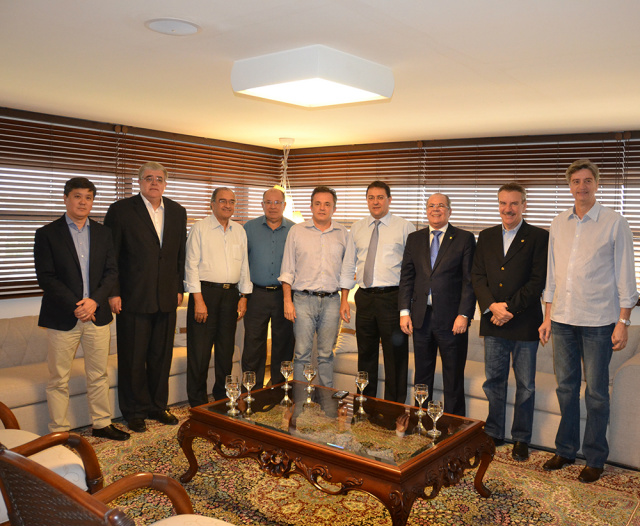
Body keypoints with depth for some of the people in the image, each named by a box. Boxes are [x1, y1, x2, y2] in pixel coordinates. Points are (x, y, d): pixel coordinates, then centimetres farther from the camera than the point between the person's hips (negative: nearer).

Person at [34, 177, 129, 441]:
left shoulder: (103, 233, 10)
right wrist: (75, 306, -14)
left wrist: (94, 300, -10)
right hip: (62, 317, -3)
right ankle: (59, 431, 17)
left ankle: (102, 424, 25)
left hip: (97, 315, 3)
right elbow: (46, 277, -7)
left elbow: (112, 272, 5)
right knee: (58, 380, 5)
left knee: (98, 376, 12)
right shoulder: (47, 234, -1)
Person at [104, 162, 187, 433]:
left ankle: (158, 406, 28)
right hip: (133, 298, -4)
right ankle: (135, 412, 21)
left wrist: (179, 288, 8)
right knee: (133, 358, 6)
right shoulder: (121, 210, -4)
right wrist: (113, 293, -9)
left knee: (162, 356, 13)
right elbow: (110, 255, -5)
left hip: (166, 298, 4)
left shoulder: (177, 212, 10)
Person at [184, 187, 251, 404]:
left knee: (226, 350, 11)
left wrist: (244, 297, 9)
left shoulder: (239, 231, 13)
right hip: (205, 291, -5)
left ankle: (223, 398, 24)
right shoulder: (200, 228, -2)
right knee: (199, 351, -2)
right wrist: (198, 300, -13)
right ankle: (198, 402, 10)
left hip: (231, 294, 5)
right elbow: (191, 265, -7)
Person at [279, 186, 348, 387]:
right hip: (303, 299, -1)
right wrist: (287, 301, -3)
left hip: (331, 301, 2)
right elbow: (287, 270, 3)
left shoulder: (342, 234, 9)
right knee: (302, 353, 0)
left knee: (326, 354, 8)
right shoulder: (297, 231, 4)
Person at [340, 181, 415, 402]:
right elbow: (348, 266, 13)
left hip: (392, 298, -4)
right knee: (366, 355, 14)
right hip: (364, 297, 4)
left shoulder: (405, 228, 0)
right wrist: (344, 299, 7)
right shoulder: (357, 229, 11)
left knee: (395, 355, 3)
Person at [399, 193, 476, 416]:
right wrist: (404, 311, 1)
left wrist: (464, 315, -13)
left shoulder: (465, 238, 0)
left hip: (451, 318, -3)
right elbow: (406, 277, 9)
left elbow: (470, 280, -5)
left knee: (453, 378, 6)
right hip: (421, 316, 3)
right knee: (422, 374, 14)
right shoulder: (414, 239, 11)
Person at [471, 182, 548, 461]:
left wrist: (509, 308, -15)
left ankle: (521, 439, 22)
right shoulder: (486, 237, 11)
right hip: (493, 322, 4)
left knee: (525, 385, 7)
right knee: (493, 382, 12)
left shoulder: (539, 237, -3)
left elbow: (538, 281, -10)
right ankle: (494, 434, 27)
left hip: (524, 323, -3)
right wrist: (492, 306, -10)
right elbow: (477, 276, 6)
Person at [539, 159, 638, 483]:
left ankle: (595, 459, 18)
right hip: (562, 319, 4)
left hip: (598, 321, -4)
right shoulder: (558, 225, 9)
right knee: (566, 387, 12)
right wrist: (547, 317, 10)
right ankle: (565, 450, 25)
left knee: (596, 392, 4)